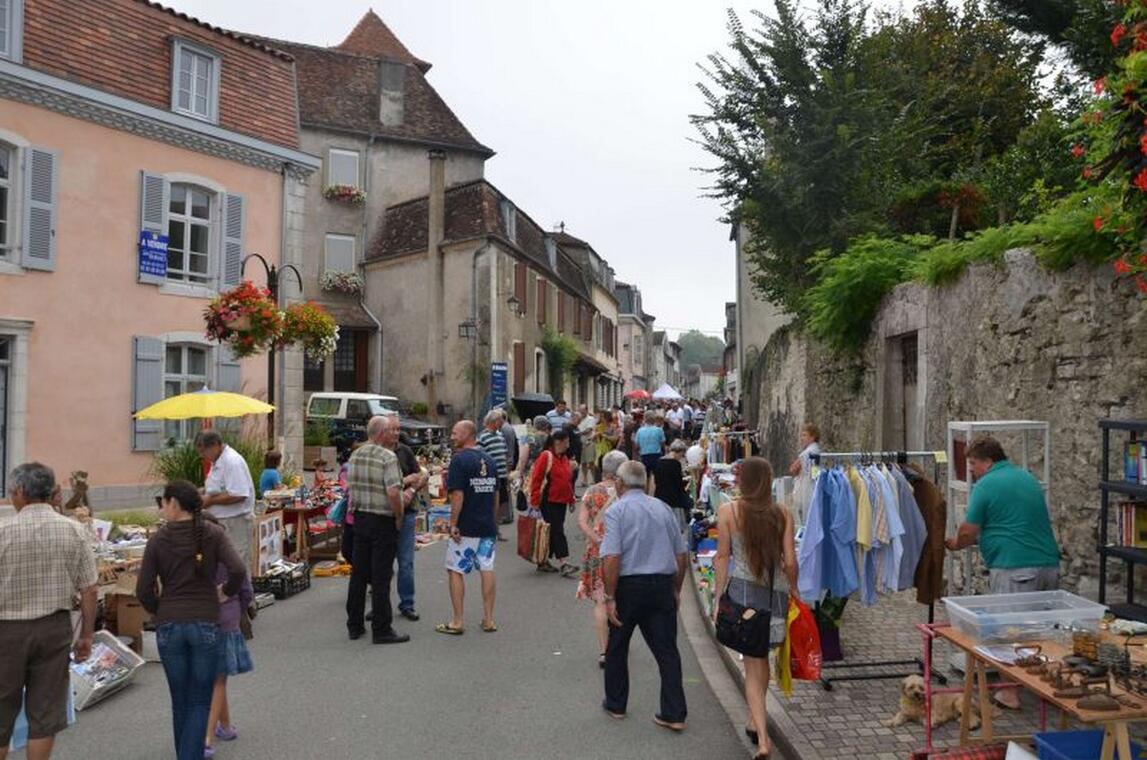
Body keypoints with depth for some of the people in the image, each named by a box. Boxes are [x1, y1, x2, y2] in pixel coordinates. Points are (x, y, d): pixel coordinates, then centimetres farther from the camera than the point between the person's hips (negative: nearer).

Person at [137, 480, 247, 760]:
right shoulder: (214, 533, -4)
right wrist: (227, 591, 4)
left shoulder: (158, 540, -2)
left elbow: (144, 591, -2)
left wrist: (162, 612, 16)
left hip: (169, 627, 1)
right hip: (206, 624, -1)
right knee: (200, 702, 7)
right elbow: (238, 570, -16)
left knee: (180, 702, 17)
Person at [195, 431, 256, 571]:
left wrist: (210, 500, -17)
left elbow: (237, 495, -26)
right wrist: (203, 494, 7)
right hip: (222, 522, 10)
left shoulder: (232, 461, -19)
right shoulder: (217, 462, 13)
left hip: (235, 523, -10)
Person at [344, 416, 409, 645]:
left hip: (359, 518, 7)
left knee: (358, 574, 13)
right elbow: (393, 492, -23)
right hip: (382, 521, -7)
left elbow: (349, 488, 13)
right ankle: (381, 630, 5)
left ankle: (355, 625, 22)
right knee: (381, 577, -1)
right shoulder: (387, 457, -16)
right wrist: (399, 518, -11)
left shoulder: (355, 455, 7)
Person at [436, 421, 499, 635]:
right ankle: (489, 619, 14)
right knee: (487, 569, 9)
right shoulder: (489, 459, 10)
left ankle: (457, 621, 7)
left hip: (466, 527, -6)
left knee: (455, 571, 4)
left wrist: (453, 524, -13)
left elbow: (457, 495, -18)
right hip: (488, 525, 6)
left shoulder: (460, 459, -13)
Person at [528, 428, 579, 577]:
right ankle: (564, 564, -11)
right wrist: (535, 502, -15)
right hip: (548, 502, -8)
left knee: (553, 532, 11)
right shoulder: (546, 457, -13)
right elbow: (536, 480, -14)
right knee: (557, 531, -10)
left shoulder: (564, 458, 13)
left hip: (561, 502, 8)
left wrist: (571, 499, 18)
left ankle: (544, 562, 21)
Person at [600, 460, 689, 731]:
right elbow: (682, 556, 11)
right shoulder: (662, 508, 8)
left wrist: (610, 597, -12)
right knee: (667, 650, 7)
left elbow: (612, 558, -17)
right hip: (662, 585, 4)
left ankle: (616, 704, 29)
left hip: (629, 585, -4)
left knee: (616, 648, 16)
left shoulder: (616, 511, -7)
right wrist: (676, 590, 20)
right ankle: (674, 714, 4)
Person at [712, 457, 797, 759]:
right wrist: (794, 593, 14)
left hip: (742, 589, -2)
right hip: (775, 590, 2)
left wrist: (719, 597, 2)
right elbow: (790, 561, -1)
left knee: (753, 664, 3)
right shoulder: (782, 514, -1)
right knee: (762, 657, 21)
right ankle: (755, 722, 36)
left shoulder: (728, 511, -5)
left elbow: (722, 557, -4)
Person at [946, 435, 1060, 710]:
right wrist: (984, 536, 31)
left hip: (1013, 568, -7)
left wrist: (955, 544, 16)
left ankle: (1011, 694, 6)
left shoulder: (986, 486, -7)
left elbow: (968, 532, -6)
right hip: (1049, 564, 7)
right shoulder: (1029, 478, 17)